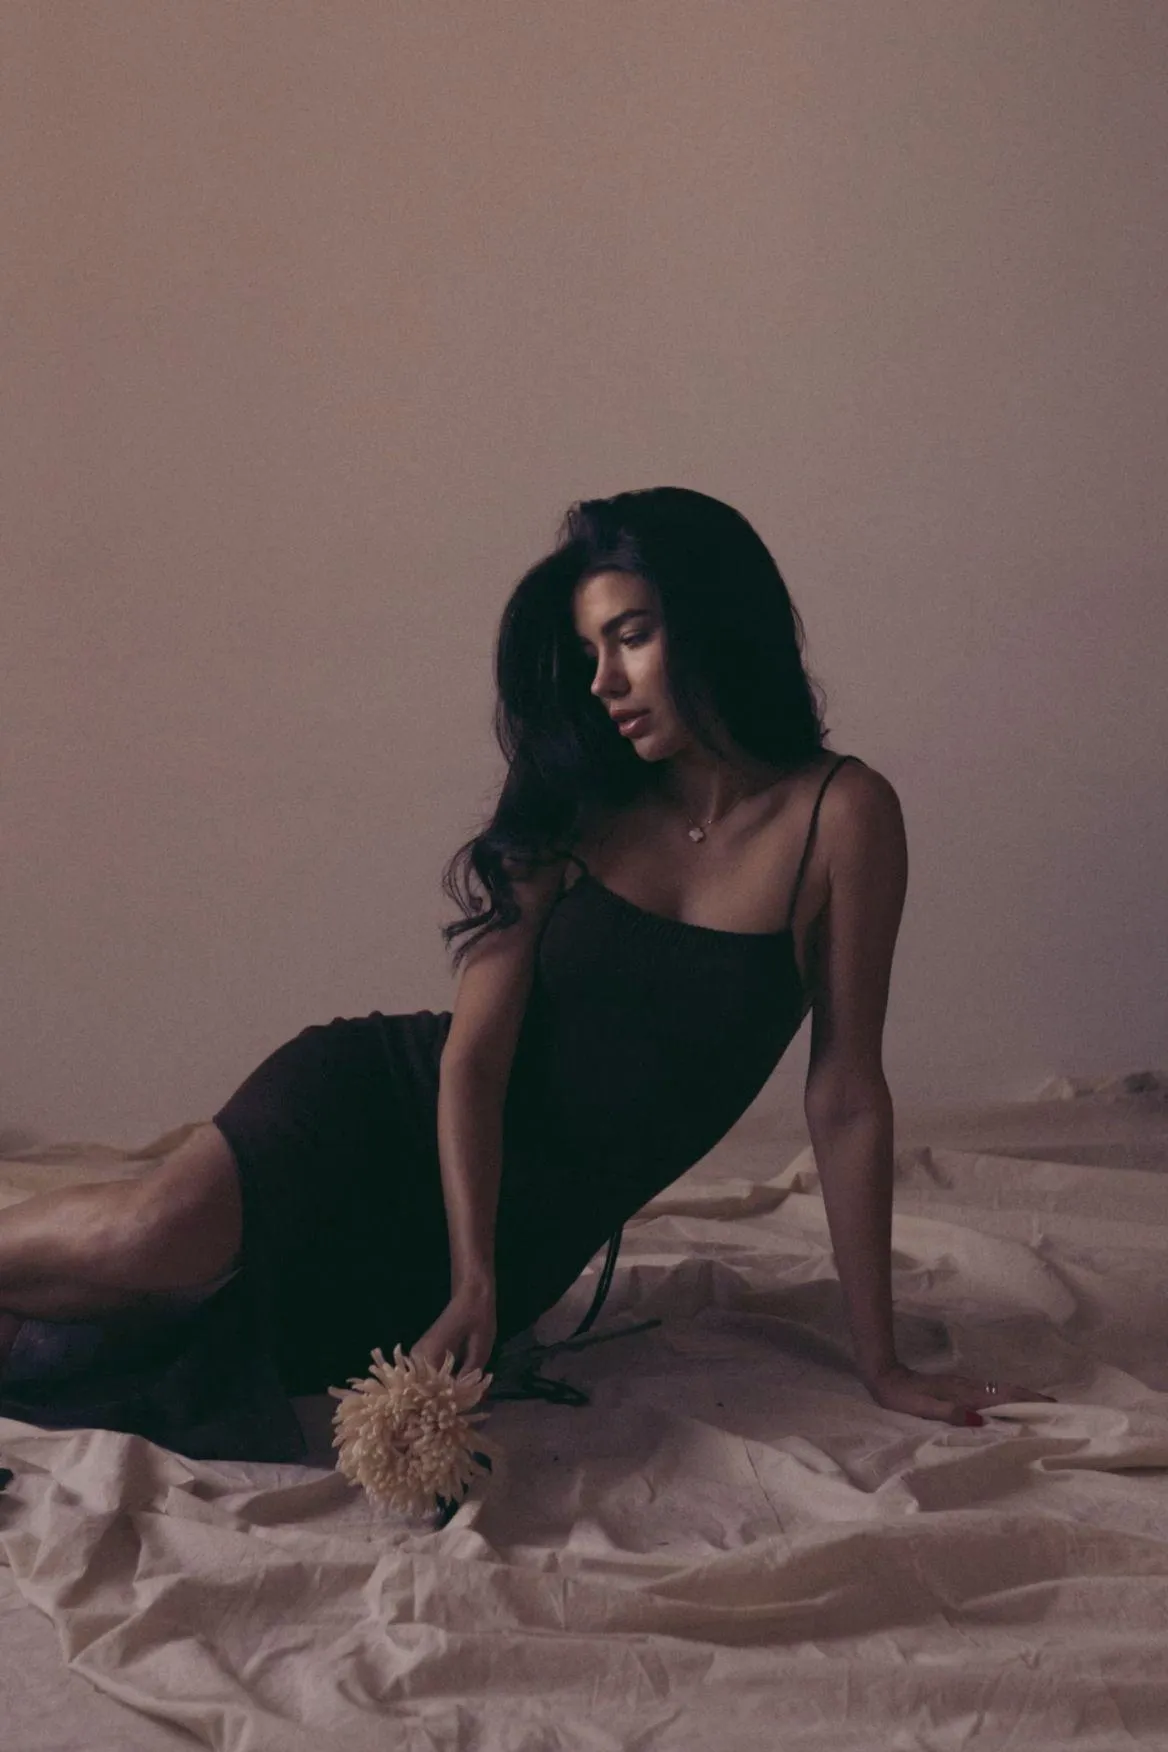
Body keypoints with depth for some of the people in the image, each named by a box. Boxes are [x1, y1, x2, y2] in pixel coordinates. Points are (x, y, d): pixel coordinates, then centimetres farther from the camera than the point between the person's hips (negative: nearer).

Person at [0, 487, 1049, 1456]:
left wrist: (881, 1364, -6)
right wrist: (473, 1282, -21)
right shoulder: (574, 809, -2)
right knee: (161, 1239, -31)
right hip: (389, 1103, 0)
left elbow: (846, 1095, -7)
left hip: (529, 1225, 0)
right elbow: (475, 1055, -8)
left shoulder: (840, 816, -8)